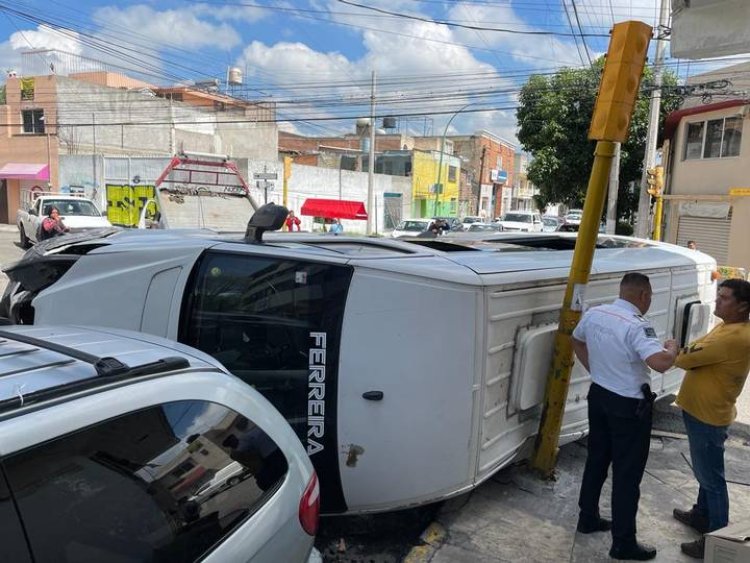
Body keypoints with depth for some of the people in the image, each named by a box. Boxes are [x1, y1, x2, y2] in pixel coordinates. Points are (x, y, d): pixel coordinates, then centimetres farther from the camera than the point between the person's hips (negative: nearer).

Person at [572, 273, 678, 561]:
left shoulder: (593, 314, 0)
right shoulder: (637, 326, -25)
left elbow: (576, 341, 17)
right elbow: (660, 363, -36)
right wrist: (672, 348, -14)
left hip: (598, 395, 7)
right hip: (629, 406, -7)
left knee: (596, 459, 21)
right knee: (627, 473, 5)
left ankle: (588, 519, 35)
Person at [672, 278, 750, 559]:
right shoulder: (727, 327, 8)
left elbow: (686, 358, -24)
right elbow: (699, 351, 14)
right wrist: (684, 351, -7)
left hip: (708, 416, -10)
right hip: (702, 411, 10)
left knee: (711, 477, 2)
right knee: (705, 472, 24)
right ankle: (701, 515, 42)